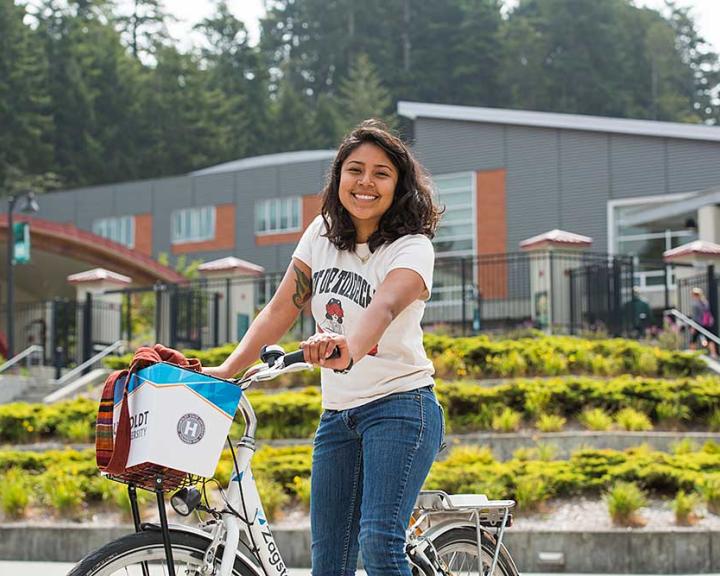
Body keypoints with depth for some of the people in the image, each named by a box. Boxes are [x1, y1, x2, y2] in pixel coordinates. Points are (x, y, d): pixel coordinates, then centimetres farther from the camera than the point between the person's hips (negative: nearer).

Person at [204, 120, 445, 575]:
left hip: (399, 407, -6)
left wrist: (348, 350, -52)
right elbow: (280, 311, 9)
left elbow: (382, 308, -31)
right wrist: (227, 370, -3)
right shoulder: (323, 234, 7)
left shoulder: (412, 248, -11)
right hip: (337, 415, 6)